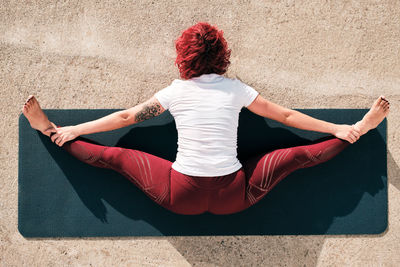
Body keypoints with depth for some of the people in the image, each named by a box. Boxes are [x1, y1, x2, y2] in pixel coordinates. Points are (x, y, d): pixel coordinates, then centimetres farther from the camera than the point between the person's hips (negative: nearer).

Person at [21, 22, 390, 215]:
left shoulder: (175, 91, 1)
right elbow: (286, 115, 9)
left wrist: (72, 129, 18)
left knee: (114, 155, 12)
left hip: (180, 198, 0)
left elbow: (126, 116, 7)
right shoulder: (236, 89, 1)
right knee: (300, 155, 12)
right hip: (233, 198, 0)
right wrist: (341, 129, 19)